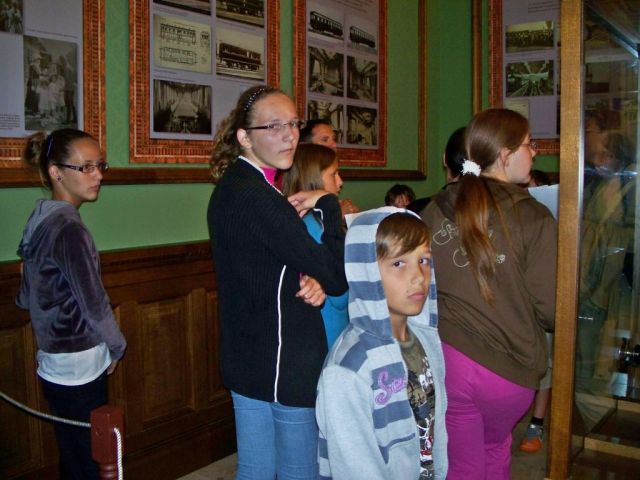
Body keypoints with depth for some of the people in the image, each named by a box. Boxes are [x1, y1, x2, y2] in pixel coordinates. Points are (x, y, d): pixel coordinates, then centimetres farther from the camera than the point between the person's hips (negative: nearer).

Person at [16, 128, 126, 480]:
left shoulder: (41, 219, 6)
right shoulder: (69, 229, -20)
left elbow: (25, 298, 13)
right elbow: (94, 303, -16)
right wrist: (117, 348, -2)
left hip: (54, 366, 8)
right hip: (79, 371, -8)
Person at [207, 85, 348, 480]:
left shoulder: (233, 186, 9)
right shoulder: (258, 197, -22)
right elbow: (338, 277, -22)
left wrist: (309, 282, -6)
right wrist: (329, 205, -11)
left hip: (246, 358, 10)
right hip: (285, 364, -10)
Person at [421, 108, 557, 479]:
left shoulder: (435, 210, -3)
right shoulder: (535, 219, -14)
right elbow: (549, 311, -12)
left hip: (446, 360, 2)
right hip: (507, 366, -2)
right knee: (496, 447, 28)